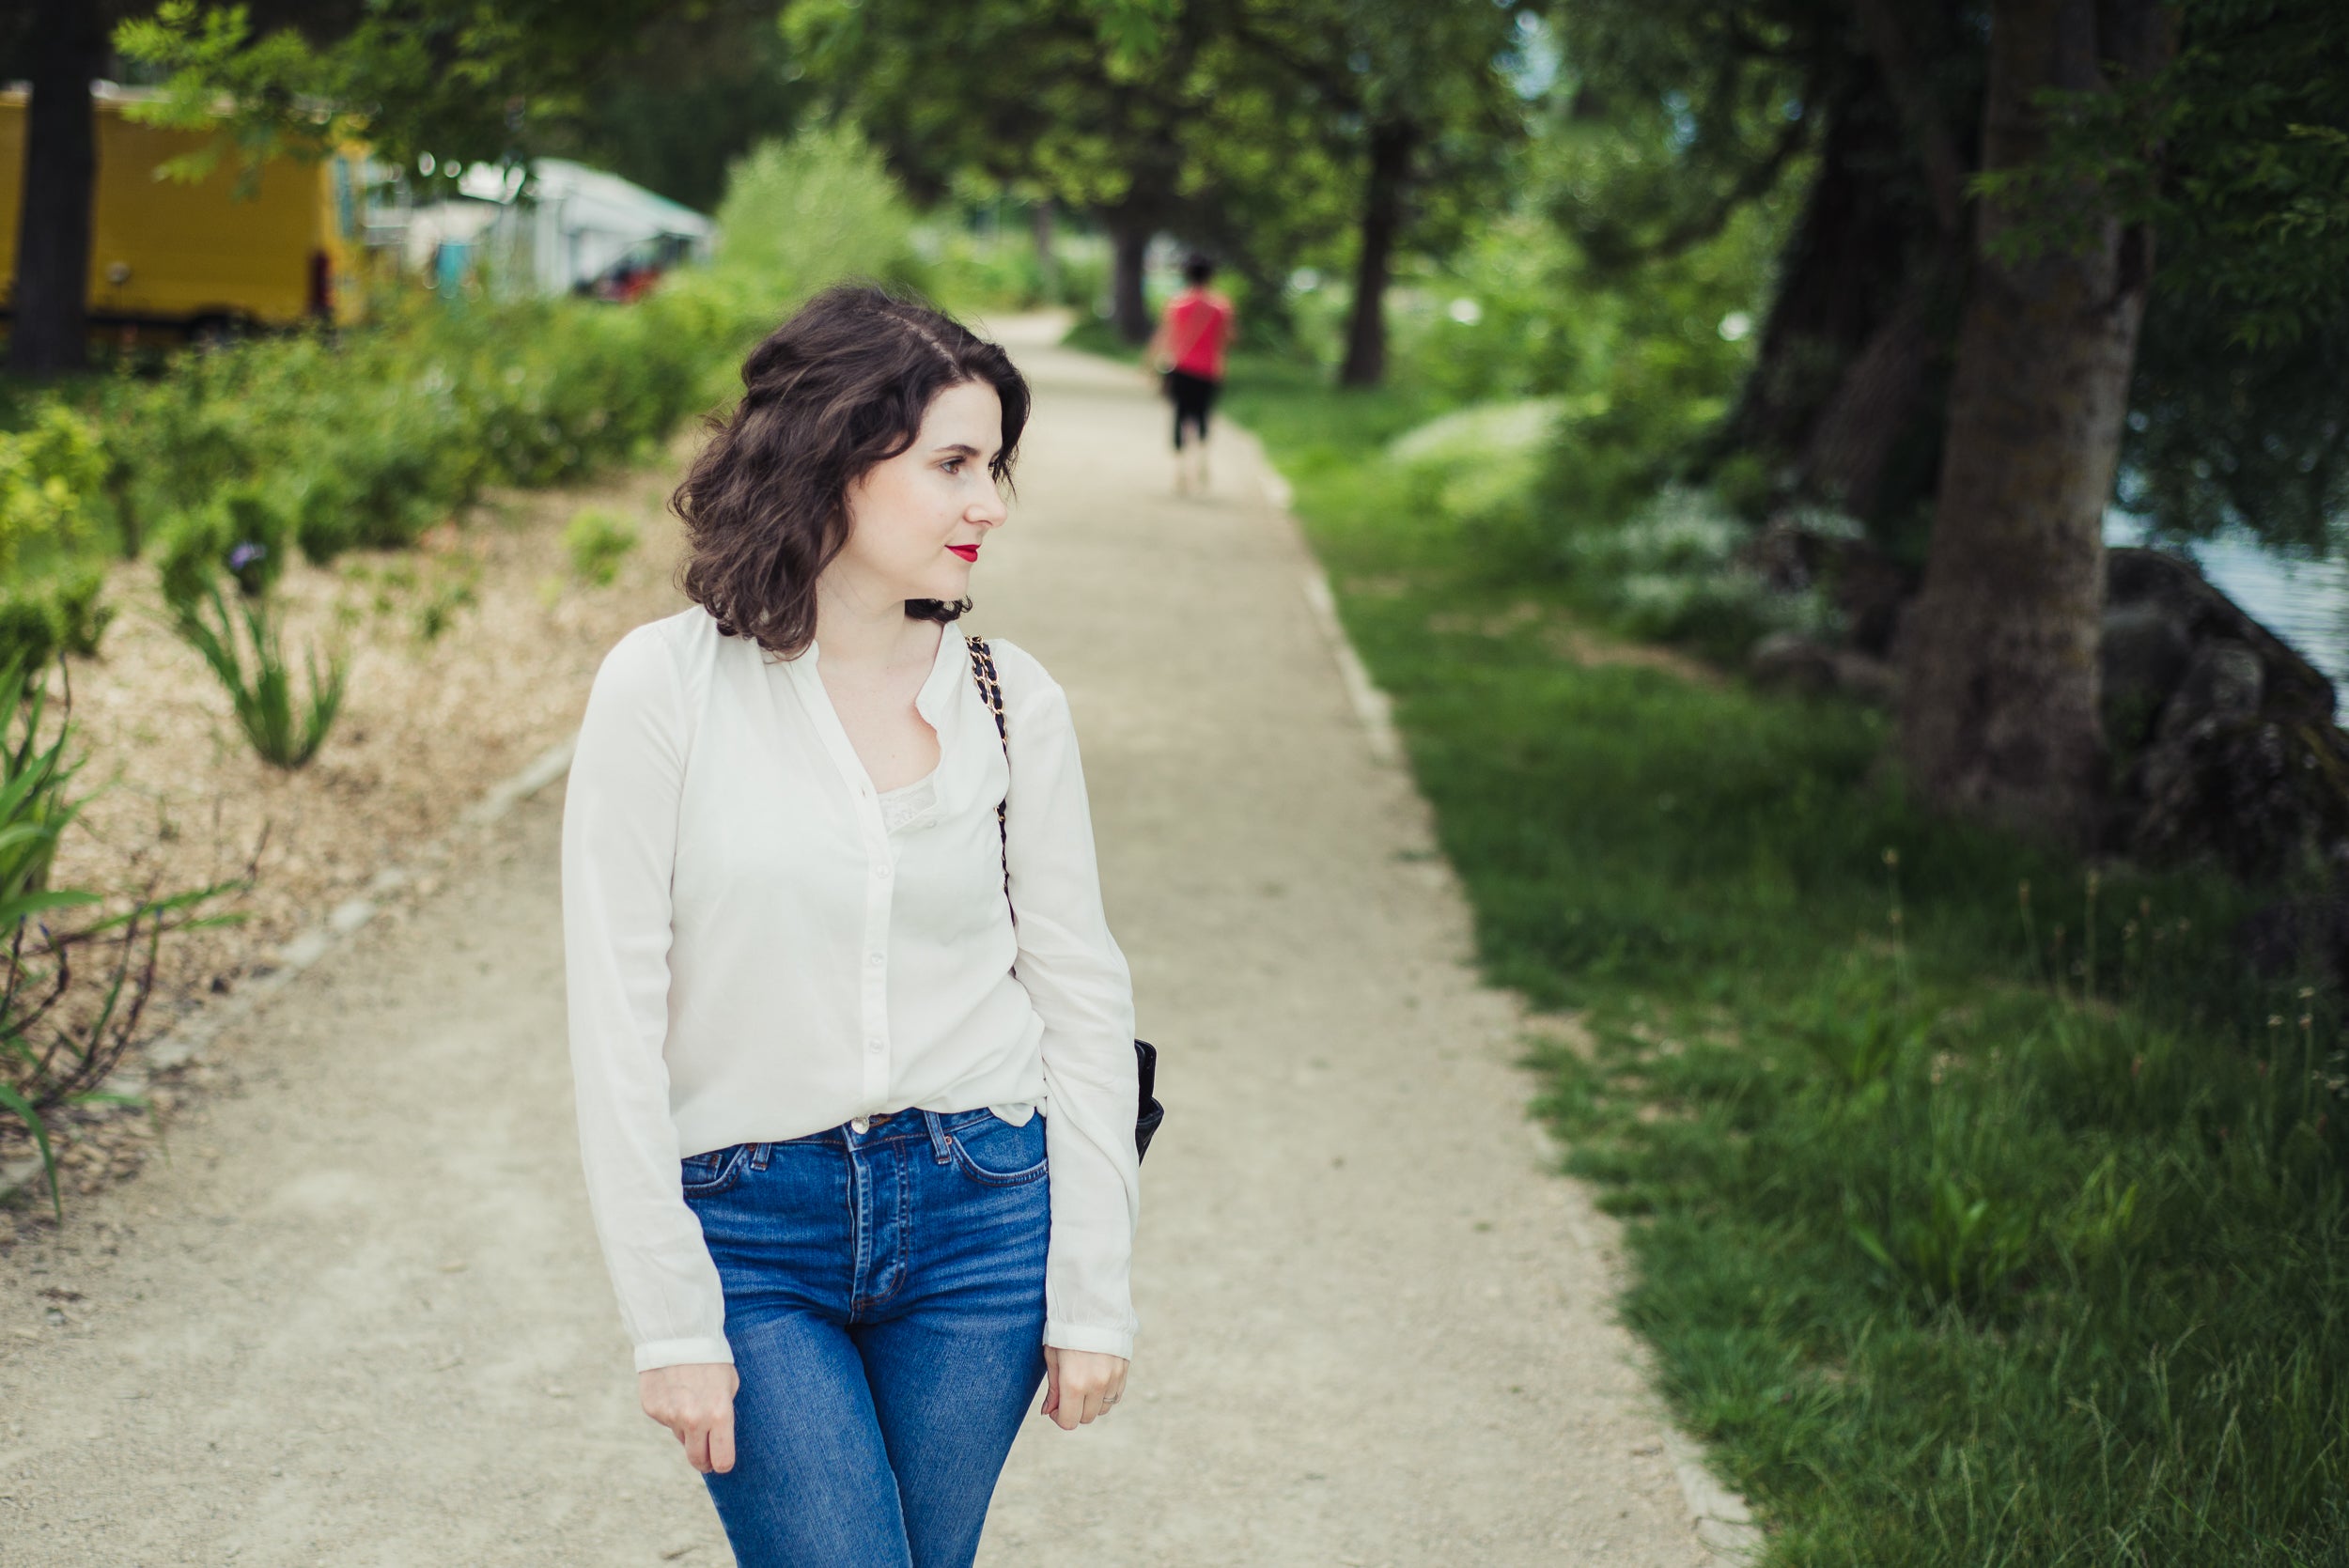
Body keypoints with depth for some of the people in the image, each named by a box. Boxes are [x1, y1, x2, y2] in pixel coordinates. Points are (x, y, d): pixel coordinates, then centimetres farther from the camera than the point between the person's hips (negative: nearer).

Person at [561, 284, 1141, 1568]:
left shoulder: (1014, 702, -1)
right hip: (752, 1230, -2)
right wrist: (670, 1320, -9)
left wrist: (1093, 1293, 1)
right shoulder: (666, 687, -9)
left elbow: (1082, 999, 4)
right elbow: (616, 1018, -8)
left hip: (978, 1218, 3)